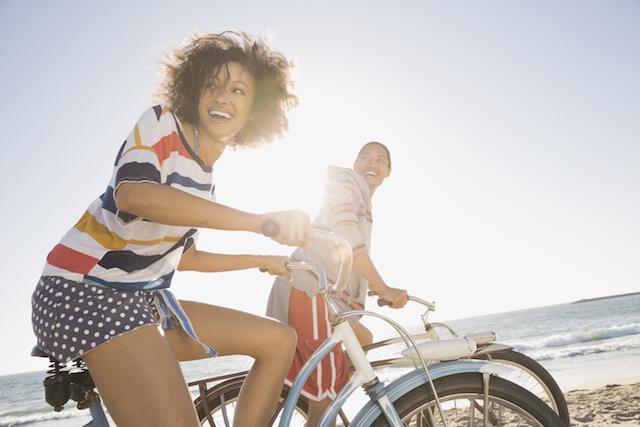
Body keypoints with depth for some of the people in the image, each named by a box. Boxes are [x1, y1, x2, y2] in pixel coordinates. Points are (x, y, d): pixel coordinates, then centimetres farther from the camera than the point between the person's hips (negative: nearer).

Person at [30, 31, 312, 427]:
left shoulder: (204, 175, 15)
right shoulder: (163, 122, -7)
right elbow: (133, 194, -29)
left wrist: (262, 260, 24)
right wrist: (262, 221, -31)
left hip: (144, 302, 8)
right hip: (87, 294, -8)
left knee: (280, 340, 6)